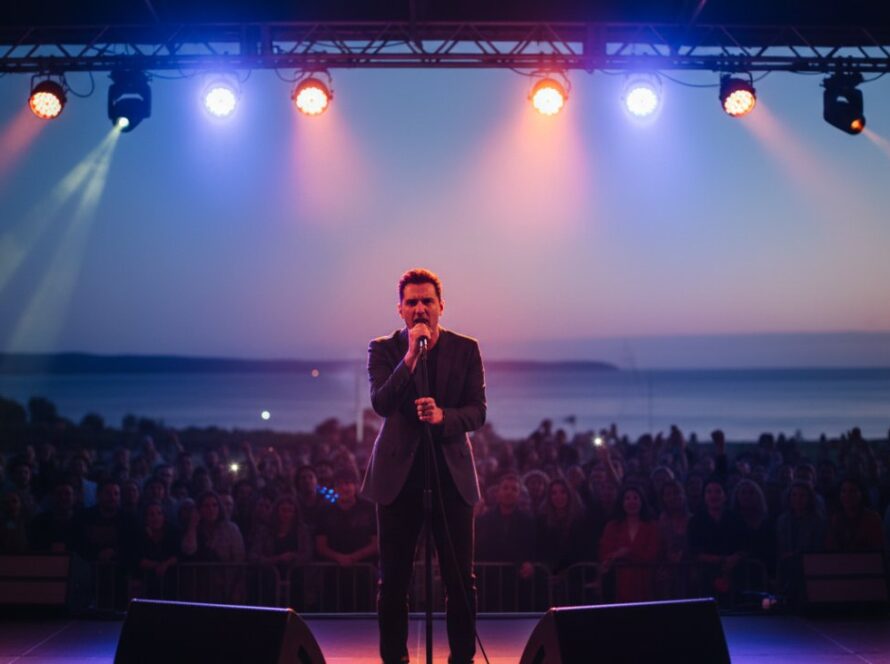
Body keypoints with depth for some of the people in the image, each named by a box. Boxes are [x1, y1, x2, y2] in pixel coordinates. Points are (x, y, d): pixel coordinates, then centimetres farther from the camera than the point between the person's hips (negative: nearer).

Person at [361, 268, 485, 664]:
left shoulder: (465, 349, 3)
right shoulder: (384, 349, 1)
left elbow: (478, 412, -3)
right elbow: (381, 404, -14)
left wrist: (443, 416, -22)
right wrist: (410, 356, -22)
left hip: (451, 473, 1)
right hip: (399, 473, 0)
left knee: (460, 579, 3)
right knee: (393, 578, 6)